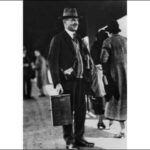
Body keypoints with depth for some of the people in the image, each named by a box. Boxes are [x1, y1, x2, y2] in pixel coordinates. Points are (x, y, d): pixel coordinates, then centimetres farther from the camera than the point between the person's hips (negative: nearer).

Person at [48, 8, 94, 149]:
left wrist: (85, 77, 10)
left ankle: (79, 138, 20)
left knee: (81, 111, 9)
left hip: (80, 81, 7)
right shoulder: (58, 39, -6)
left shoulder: (78, 39, 16)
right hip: (67, 81, -7)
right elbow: (52, 62, -12)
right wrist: (57, 83, -19)